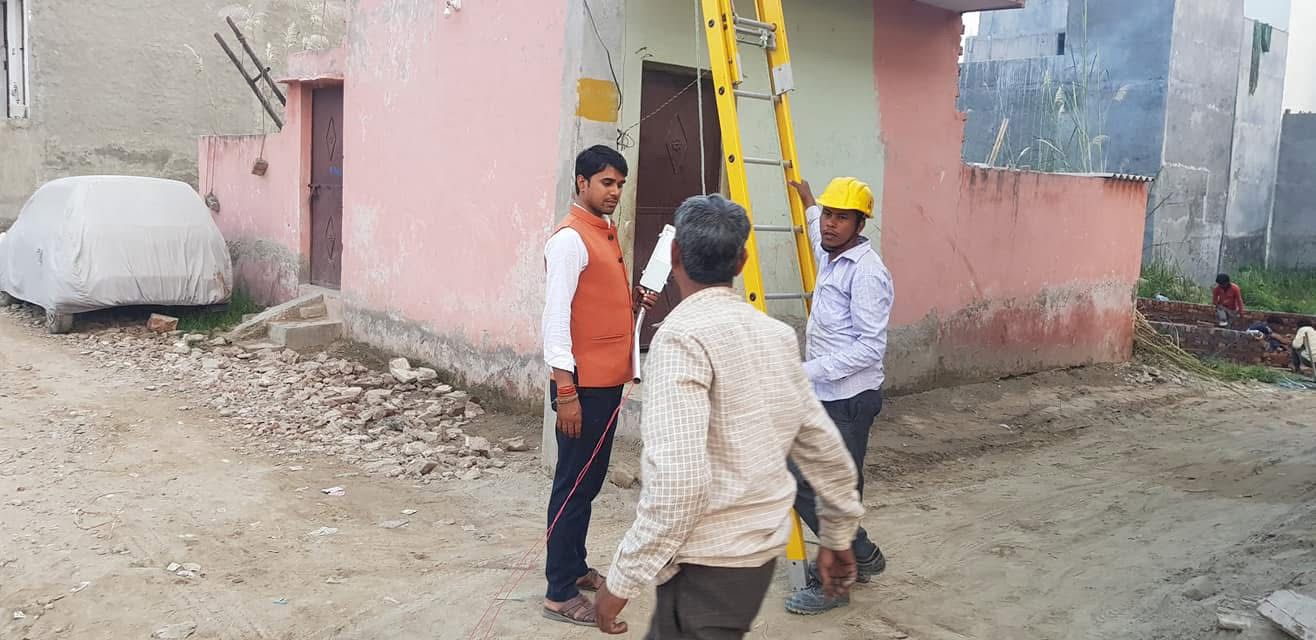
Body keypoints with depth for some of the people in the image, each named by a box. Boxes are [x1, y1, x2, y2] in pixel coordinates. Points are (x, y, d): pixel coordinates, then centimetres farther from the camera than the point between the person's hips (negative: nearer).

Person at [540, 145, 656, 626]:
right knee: (574, 483, -2)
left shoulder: (606, 232, 14)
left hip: (609, 379, 9)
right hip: (583, 384, -9)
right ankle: (559, 593, 6)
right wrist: (566, 390, -23)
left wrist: (633, 301, 4)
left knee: (591, 480, 17)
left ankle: (575, 568, 30)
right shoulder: (570, 238, -15)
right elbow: (556, 315, -20)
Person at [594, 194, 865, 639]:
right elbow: (825, 447, 10)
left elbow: (678, 477, -26)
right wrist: (837, 536, 22)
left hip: (708, 561, -8)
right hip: (761, 547, 8)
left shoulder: (682, 336, -18)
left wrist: (623, 579, -18)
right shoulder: (776, 333, 5)